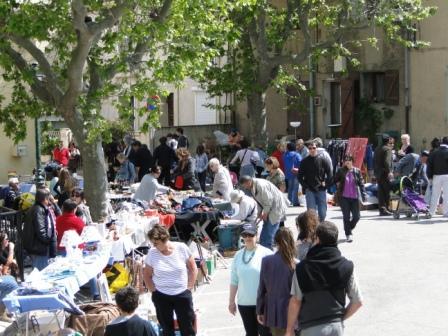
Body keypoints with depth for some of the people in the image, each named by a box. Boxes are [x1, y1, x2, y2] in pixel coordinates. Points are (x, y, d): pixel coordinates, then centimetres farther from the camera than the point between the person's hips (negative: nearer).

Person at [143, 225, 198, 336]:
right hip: (161, 296, 1)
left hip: (182, 295, -1)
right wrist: (153, 290, -1)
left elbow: (193, 269, 1)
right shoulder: (152, 253, -8)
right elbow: (147, 275, 5)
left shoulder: (182, 248, -11)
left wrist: (189, 288, -2)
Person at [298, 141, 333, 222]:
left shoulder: (323, 159, 2)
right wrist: (305, 186, -2)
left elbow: (330, 173, 4)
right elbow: (300, 176, 8)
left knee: (322, 213, 3)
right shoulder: (305, 161, 4)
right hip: (309, 190, 0)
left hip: (321, 190, 0)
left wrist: (326, 184, -4)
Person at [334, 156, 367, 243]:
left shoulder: (357, 171, 0)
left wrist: (363, 195, -1)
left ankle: (350, 228, 30)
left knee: (357, 216, 3)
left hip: (354, 197, 1)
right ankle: (348, 234, 9)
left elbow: (361, 183, 2)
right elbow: (335, 180, 15)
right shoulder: (341, 171, -1)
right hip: (344, 197, -1)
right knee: (346, 216, 0)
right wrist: (338, 185, 1)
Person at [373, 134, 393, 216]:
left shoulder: (377, 148, 15)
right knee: (387, 191, -3)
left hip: (378, 173, 8)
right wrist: (389, 171, -23)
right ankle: (385, 209, -4)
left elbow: (374, 161, 19)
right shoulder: (387, 149, -10)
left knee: (381, 191, 8)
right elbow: (387, 161, -20)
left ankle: (382, 209, 7)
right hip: (385, 173, -8)